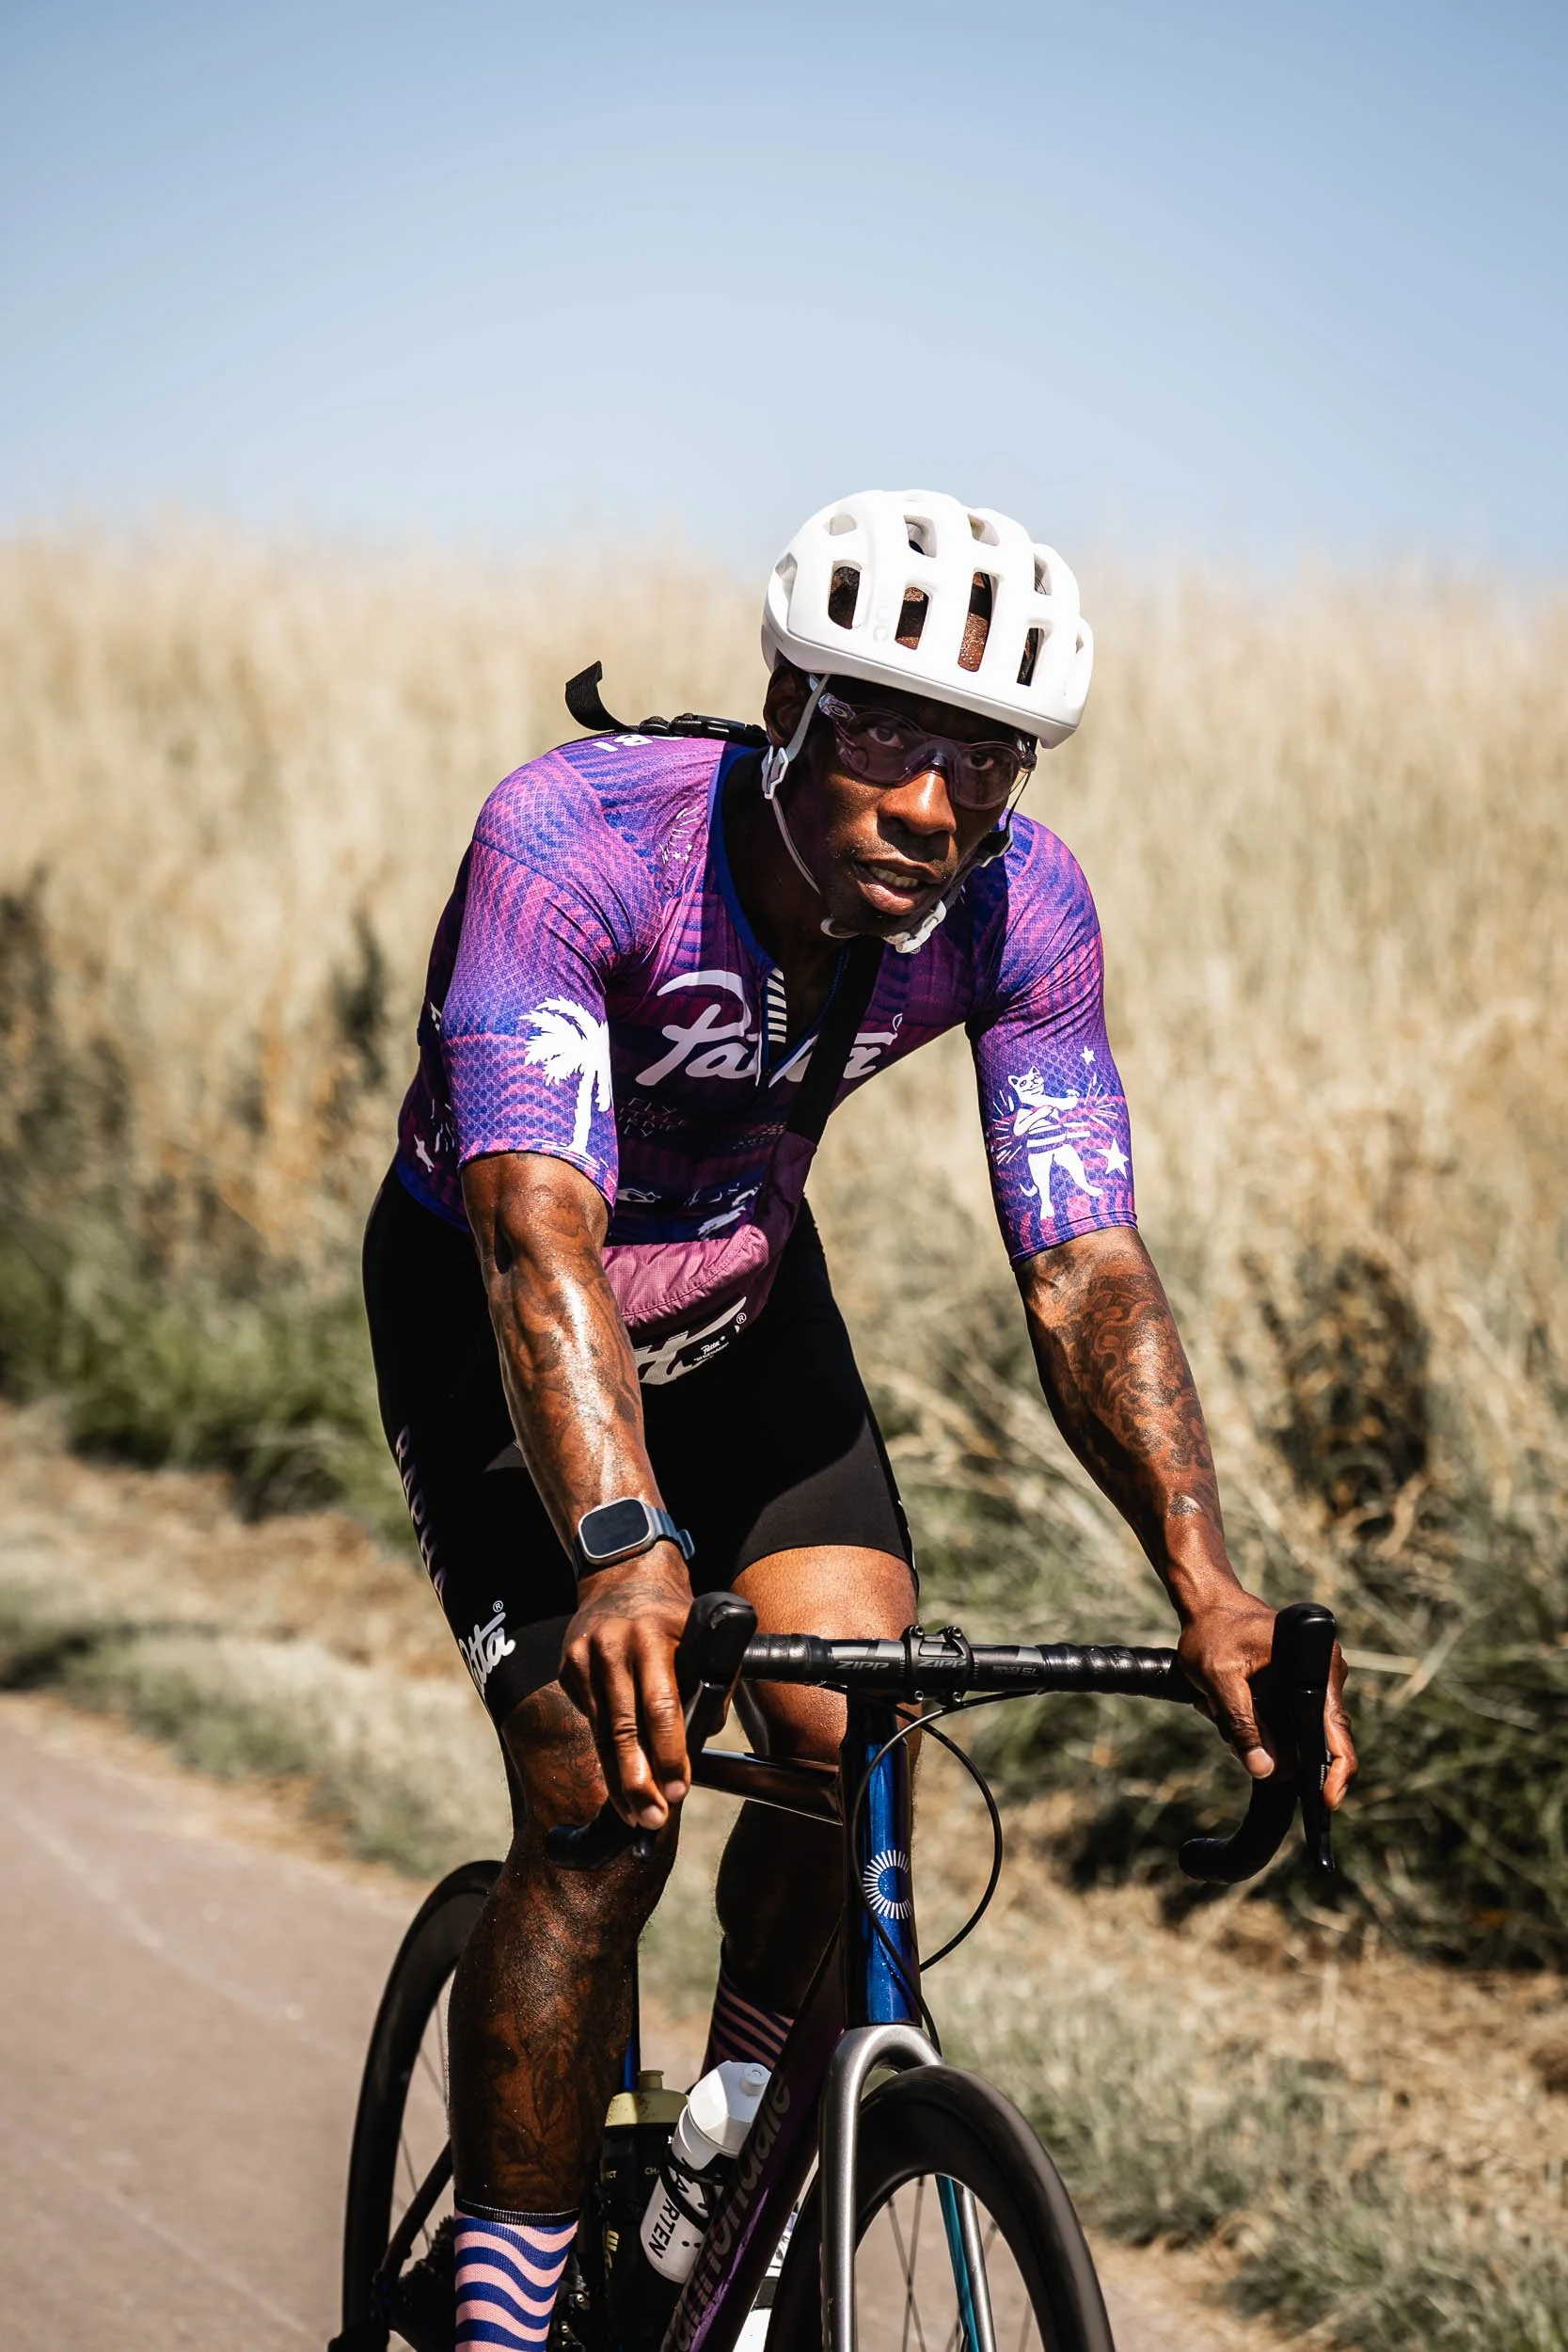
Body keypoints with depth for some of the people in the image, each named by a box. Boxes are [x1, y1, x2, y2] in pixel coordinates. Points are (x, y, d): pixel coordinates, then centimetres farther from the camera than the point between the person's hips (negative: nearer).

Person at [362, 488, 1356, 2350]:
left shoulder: (1016, 907, -23)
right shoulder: (573, 840, -36)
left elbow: (1082, 1269, -25)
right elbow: (541, 1236, -46)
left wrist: (1204, 1583, -41)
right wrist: (625, 1556, -62)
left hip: (743, 1292, 4)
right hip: (488, 1306, -4)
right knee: (603, 1810, -17)